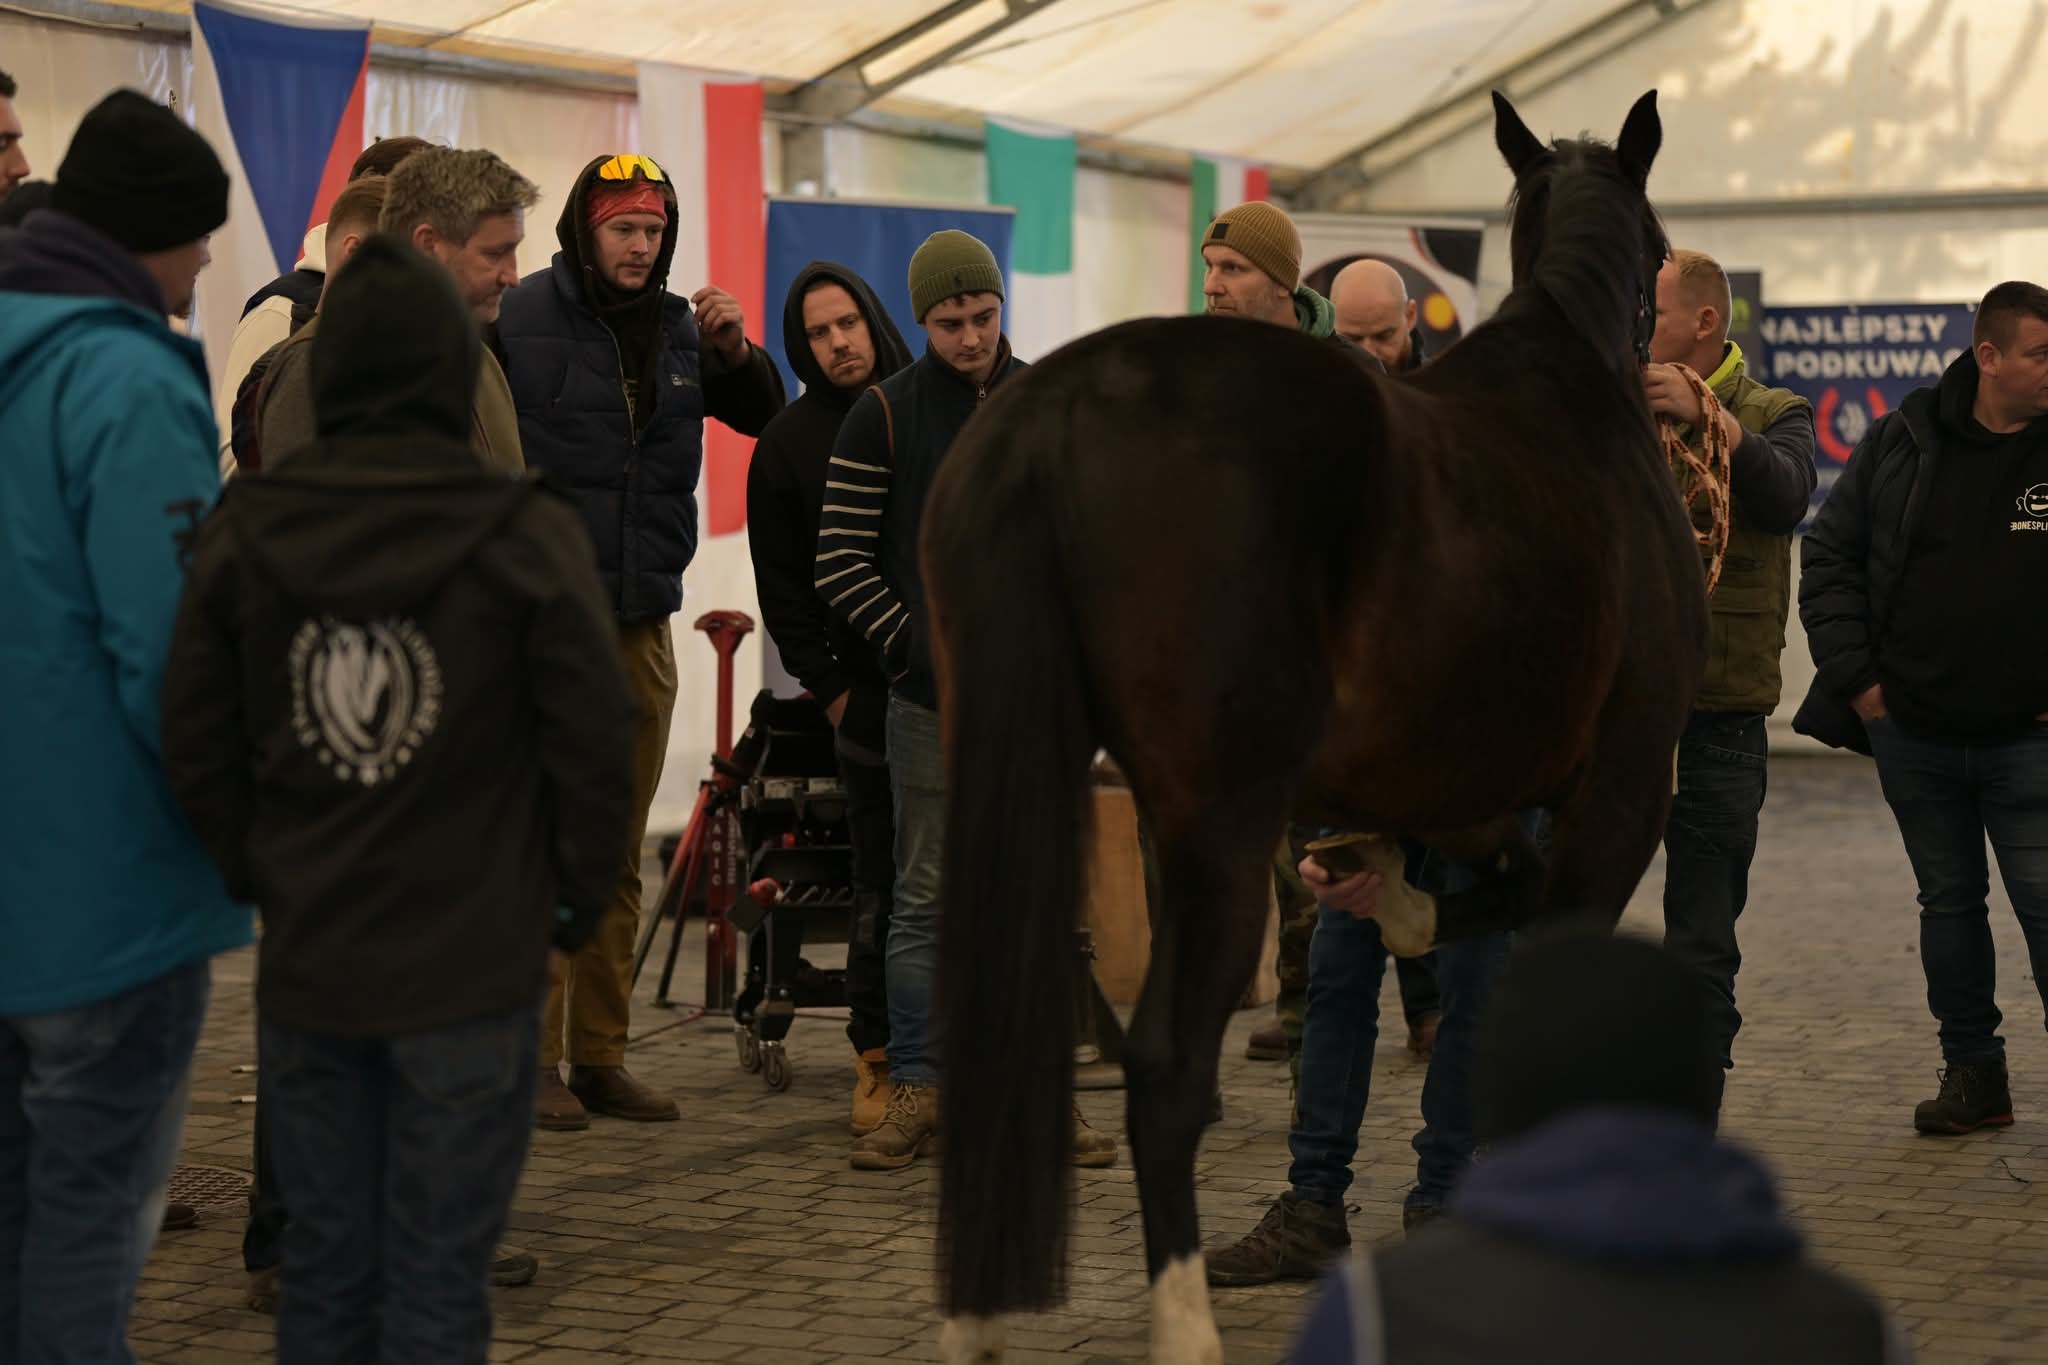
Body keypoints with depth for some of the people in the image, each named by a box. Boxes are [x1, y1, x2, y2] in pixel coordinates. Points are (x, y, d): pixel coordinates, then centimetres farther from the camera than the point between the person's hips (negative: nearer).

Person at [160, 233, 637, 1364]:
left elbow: (196, 751, 1)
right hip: (472, 972, -3)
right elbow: (593, 746, -8)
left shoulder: (243, 534, -2)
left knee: (322, 1268, 14)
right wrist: (573, 900, 7)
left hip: (303, 969, 3)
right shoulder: (526, 538, -11)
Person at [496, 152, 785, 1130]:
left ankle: (600, 1056, 16)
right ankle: (532, 1060, 1)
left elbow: (762, 416, 20)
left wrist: (737, 352, 2)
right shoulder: (519, 319, -8)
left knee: (618, 854, 9)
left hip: (643, 620, 6)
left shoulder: (679, 327, 10)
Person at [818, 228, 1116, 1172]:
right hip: (933, 701, -3)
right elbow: (840, 563, -2)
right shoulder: (884, 415, 0)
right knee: (926, 900, 0)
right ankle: (916, 1092, 7)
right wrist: (910, 644, -9)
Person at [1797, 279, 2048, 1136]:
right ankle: (1972, 1074, 24)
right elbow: (1828, 556, 7)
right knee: (1949, 903, 12)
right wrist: (1855, 678, 1)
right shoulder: (1902, 442, 1)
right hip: (1914, 735, 3)